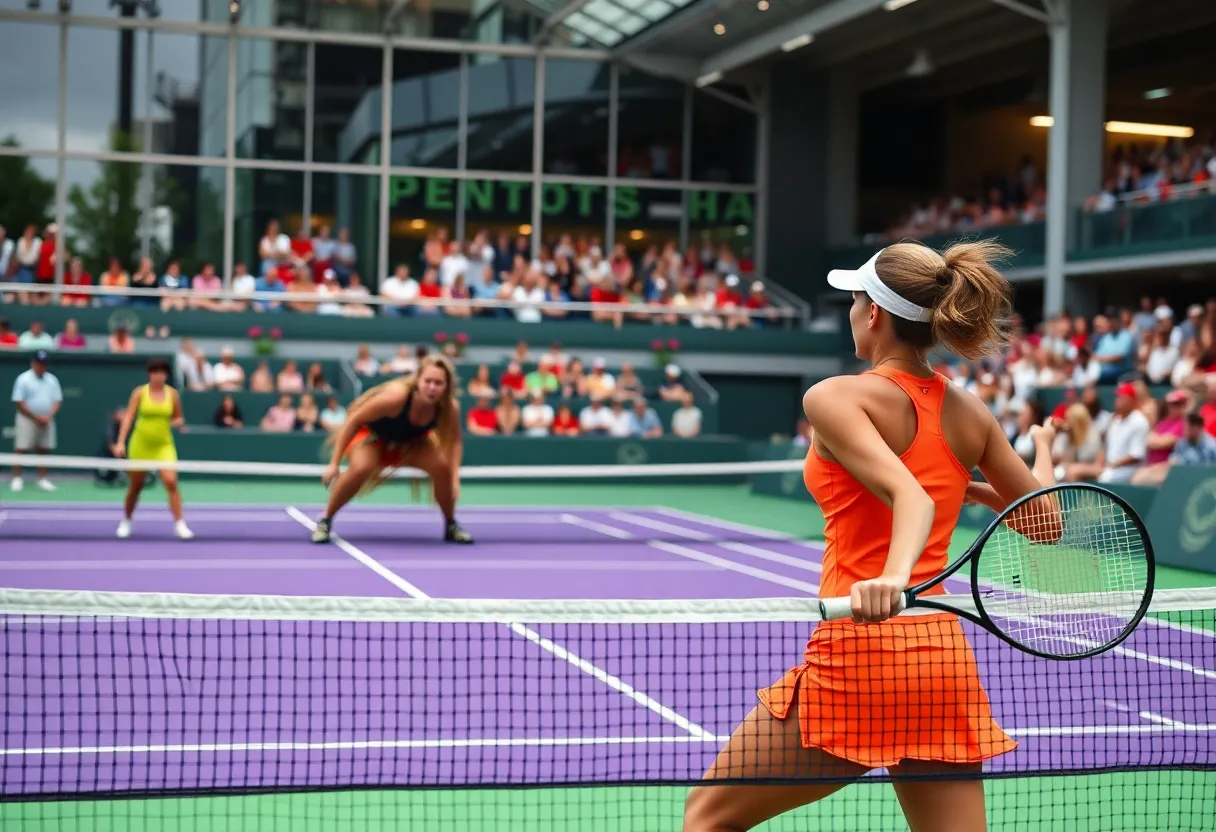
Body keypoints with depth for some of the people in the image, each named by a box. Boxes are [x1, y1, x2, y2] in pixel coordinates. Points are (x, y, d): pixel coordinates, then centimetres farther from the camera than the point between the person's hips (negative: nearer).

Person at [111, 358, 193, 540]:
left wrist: (177, 422, -15)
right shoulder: (140, 392, -4)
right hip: (140, 445, 0)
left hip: (163, 446, 0)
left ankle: (180, 524, -12)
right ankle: (126, 522, 33)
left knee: (171, 481, -17)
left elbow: (179, 418, 10)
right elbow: (128, 417, -9)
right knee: (135, 486, 10)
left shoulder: (172, 394, 0)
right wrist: (121, 442, -18)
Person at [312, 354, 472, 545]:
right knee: (361, 467, -33)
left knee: (442, 466, -19)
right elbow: (353, 421, -27)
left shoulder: (450, 408, -27)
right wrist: (334, 463, -24)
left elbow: (454, 440, -7)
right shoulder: (396, 395, -38)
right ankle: (325, 521, -12)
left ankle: (451, 526, 6)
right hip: (370, 432, -4)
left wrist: (454, 480, -21)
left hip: (409, 441, 4)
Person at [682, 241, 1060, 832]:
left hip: (860, 649, -5)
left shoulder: (834, 398, -7)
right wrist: (1043, 451, 34)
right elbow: (1043, 521, 14)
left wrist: (892, 575, -41)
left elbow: (912, 498, -23)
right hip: (947, 656, 6)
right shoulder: (970, 412, 8)